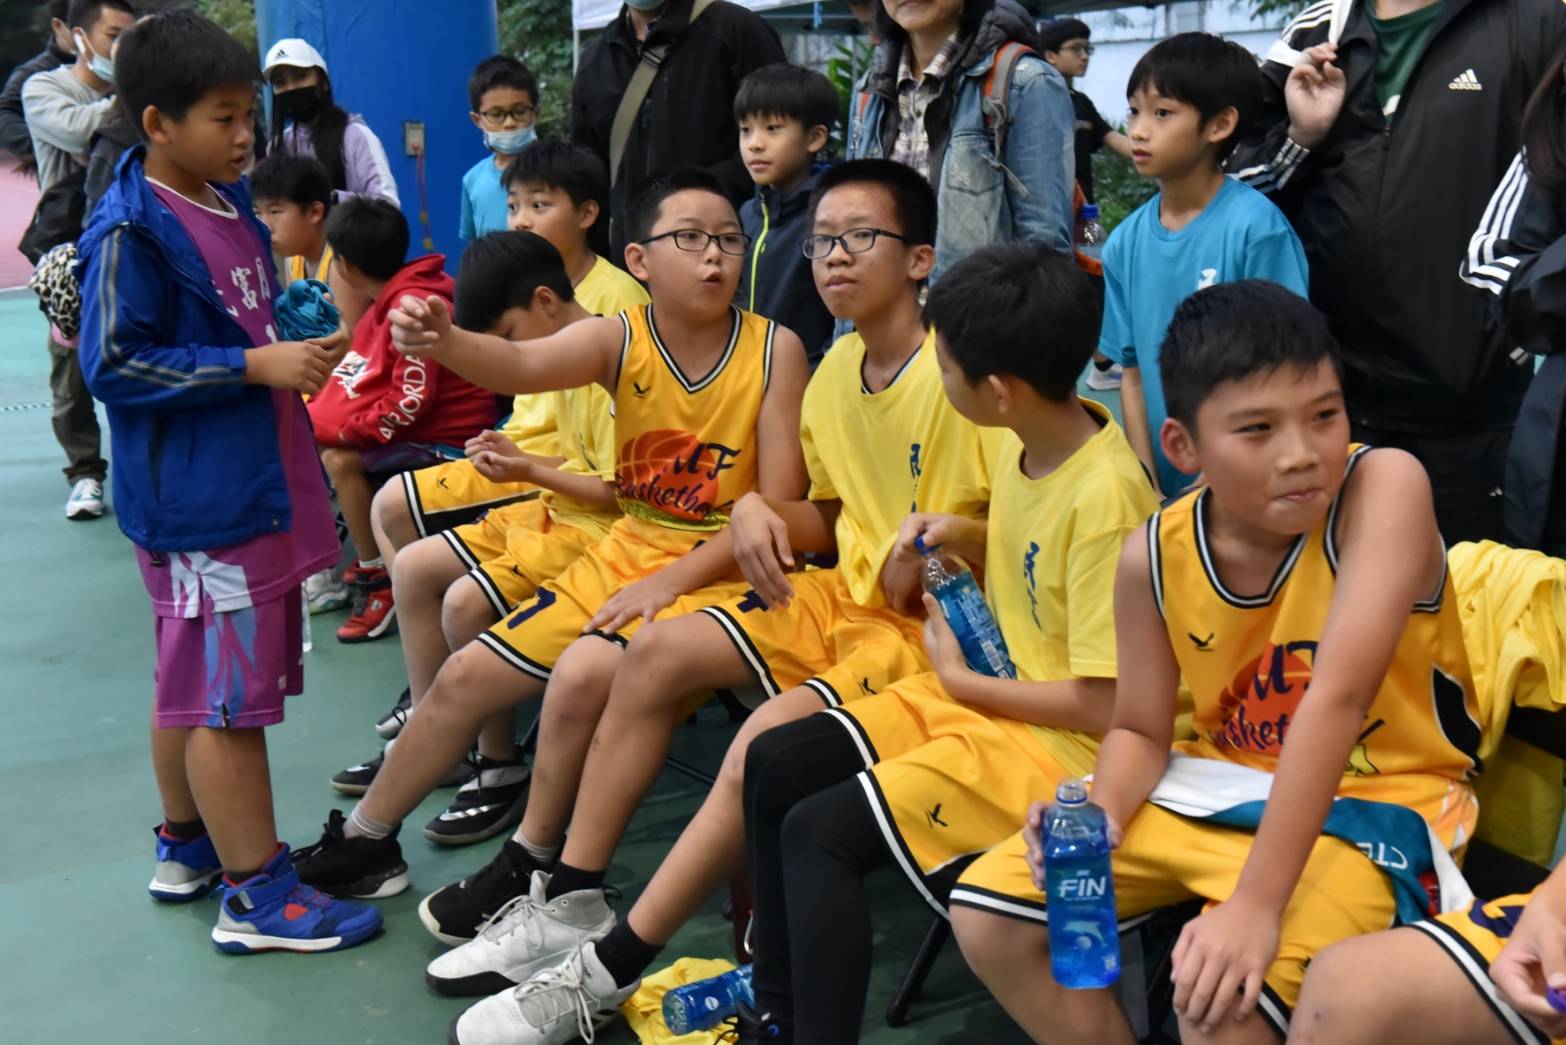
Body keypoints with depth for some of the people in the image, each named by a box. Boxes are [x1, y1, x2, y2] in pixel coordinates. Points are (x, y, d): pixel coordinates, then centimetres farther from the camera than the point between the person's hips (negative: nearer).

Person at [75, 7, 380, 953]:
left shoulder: (231, 207, 10)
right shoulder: (131, 234, -15)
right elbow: (113, 365, -19)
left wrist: (304, 344, 6)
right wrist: (257, 365, -22)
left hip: (254, 485, 9)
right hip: (200, 502, -9)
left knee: (194, 684, 20)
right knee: (227, 695, -1)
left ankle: (189, 847, 35)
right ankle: (259, 895, 9)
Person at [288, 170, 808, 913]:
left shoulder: (775, 349, -12)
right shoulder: (618, 339, -7)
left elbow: (780, 502, -13)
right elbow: (525, 365, -27)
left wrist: (673, 577, -19)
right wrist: (443, 343, -48)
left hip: (721, 568, -4)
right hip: (624, 551, 5)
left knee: (586, 672, -29)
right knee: (469, 674, 5)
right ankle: (363, 837, 27)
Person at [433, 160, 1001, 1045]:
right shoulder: (836, 369, 8)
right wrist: (760, 511, 0)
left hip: (936, 619, -8)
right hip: (847, 593, 8)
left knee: (768, 740, -29)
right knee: (656, 652, -5)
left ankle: (608, 971, -15)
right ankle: (568, 900, 2)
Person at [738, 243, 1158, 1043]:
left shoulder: (1104, 498, -27)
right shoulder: (1025, 440, -1)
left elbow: (1103, 706, -24)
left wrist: (961, 680, -13)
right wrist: (963, 537, 0)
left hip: (1062, 741, -9)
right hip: (981, 692, 9)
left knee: (818, 832, -21)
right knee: (772, 763, 3)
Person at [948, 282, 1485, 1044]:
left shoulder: (1383, 485, -25)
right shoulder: (1155, 555, -10)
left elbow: (1336, 697, -33)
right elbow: (1139, 731, 2)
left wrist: (1257, 902, -38)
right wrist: (1098, 818, -21)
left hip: (1372, 799, -5)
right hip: (1220, 785, 5)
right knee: (986, 914, -2)